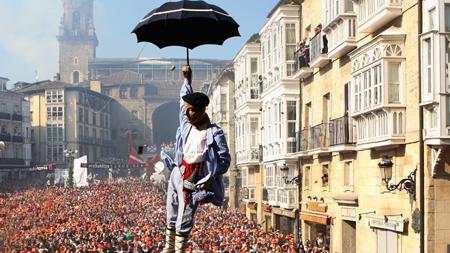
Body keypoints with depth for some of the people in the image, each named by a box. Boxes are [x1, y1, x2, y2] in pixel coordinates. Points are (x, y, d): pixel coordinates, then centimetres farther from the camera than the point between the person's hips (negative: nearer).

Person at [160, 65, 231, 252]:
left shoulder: (214, 132, -11)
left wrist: (209, 179, -15)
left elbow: (225, 160, -8)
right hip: (177, 173, 6)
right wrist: (187, 79, 24)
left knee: (184, 223, -4)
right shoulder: (186, 124, 6)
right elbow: (185, 98, 24)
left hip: (194, 180, -6)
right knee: (172, 218, 13)